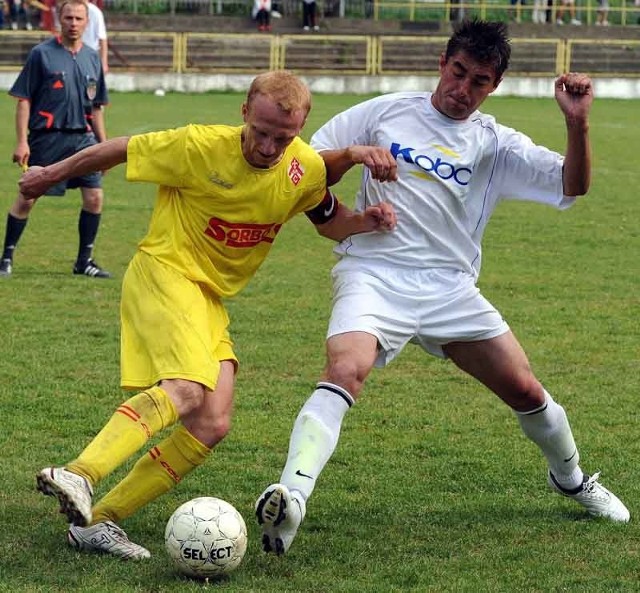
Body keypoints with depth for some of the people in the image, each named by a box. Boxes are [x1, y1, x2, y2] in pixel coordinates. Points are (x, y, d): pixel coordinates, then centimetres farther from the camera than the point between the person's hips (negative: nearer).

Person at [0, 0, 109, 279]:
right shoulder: (41, 54, -3)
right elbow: (24, 100, -4)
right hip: (46, 138, -4)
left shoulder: (92, 58, 11)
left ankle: (84, 260, 10)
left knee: (94, 196, -3)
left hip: (82, 136, 4)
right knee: (27, 198, -2)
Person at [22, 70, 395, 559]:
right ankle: (78, 476, -46)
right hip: (163, 271, -7)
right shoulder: (201, 147, -16)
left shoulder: (307, 170, 0)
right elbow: (118, 150, -2)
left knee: (213, 424, -6)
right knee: (185, 390, -32)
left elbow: (329, 222, 19)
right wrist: (53, 174, 11)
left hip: (210, 299, 7)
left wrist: (367, 222, -3)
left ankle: (97, 522, -6)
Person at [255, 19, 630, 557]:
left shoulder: (496, 145, 9)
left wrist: (577, 124, -18)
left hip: (450, 290, 3)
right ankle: (289, 500, -44)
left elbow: (572, 186, -1)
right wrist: (352, 155, -12)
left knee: (526, 392, 6)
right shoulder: (385, 113, 8)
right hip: (374, 276, -3)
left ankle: (572, 480, 37)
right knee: (345, 372, -30)